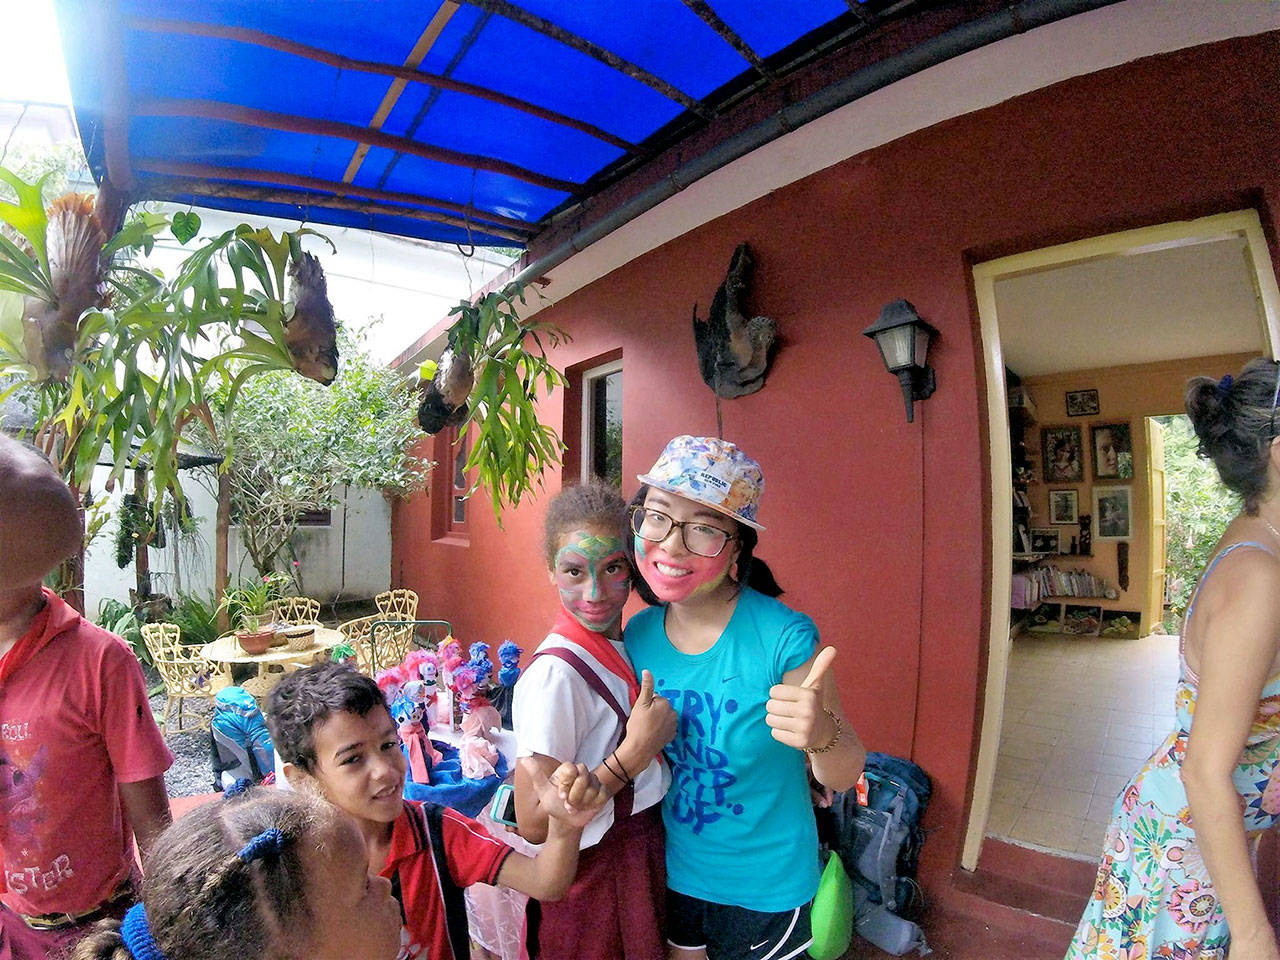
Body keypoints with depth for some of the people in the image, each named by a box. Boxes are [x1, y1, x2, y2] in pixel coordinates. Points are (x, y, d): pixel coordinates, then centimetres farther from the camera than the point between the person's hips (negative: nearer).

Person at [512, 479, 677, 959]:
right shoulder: (557, 671, -26)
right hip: (596, 878, -7)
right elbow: (534, 822, -24)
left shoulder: (627, 643, -2)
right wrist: (635, 753, -27)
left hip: (644, 855, 7)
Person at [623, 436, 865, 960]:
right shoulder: (638, 635, -12)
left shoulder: (785, 637, -27)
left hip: (765, 884, -3)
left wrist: (822, 735, -39)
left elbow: (843, 777, -19)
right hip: (673, 869, 4)